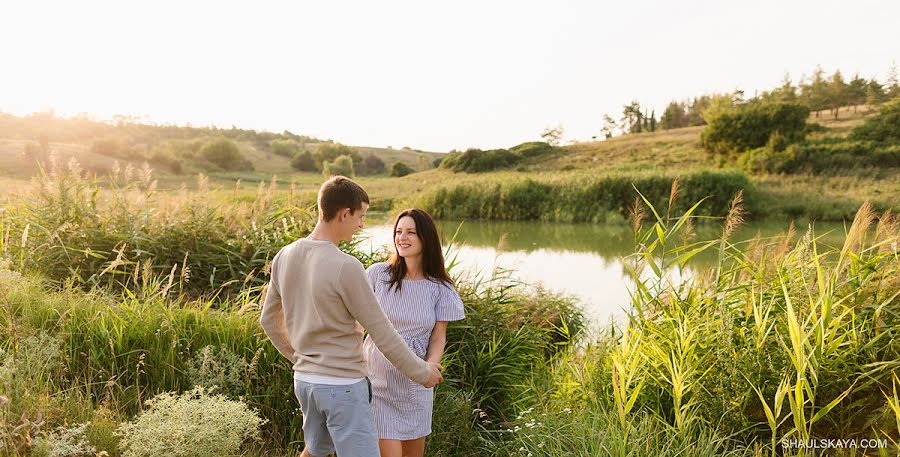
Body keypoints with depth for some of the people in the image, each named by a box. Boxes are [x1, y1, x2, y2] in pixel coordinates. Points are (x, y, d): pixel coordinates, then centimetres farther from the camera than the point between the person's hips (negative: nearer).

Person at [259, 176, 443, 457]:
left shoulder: (284, 257, -1)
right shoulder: (346, 268, -23)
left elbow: (269, 320, 11)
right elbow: (382, 334, -16)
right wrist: (422, 373, -2)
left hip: (304, 381, 8)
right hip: (343, 386, -8)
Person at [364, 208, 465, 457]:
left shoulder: (439, 288, -4)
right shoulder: (378, 274, -8)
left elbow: (438, 337, -1)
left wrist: (430, 366, -20)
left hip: (415, 381, 3)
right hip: (378, 378, -2)